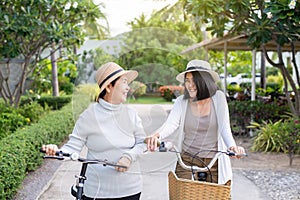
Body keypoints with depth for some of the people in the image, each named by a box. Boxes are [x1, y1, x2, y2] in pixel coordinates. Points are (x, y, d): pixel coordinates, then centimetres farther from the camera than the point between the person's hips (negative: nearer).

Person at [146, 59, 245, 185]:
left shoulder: (218, 97, -1)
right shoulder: (181, 101, 1)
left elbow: (224, 127, -8)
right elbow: (170, 124, -13)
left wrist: (232, 146, -27)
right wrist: (157, 135, -34)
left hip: (214, 162, 0)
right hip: (187, 161, 1)